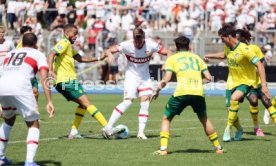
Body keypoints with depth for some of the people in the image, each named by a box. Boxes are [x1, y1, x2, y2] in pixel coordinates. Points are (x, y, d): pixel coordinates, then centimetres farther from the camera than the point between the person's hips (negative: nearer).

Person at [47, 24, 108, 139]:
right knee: (86, 103, -12)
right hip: (67, 81, -10)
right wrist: (51, 70, -34)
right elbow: (51, 54, -21)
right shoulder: (64, 43, -7)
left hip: (62, 83, 10)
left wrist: (97, 59, 18)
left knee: (82, 104, 16)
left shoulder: (69, 45, 23)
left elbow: (80, 59, 26)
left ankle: (74, 132, 8)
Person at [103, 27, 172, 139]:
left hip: (145, 78, 3)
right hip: (131, 77, -3)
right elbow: (109, 51, -15)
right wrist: (110, 55, -39)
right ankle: (108, 127, -17)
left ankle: (141, 132, -3)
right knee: (128, 101, -17)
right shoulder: (126, 45, -17)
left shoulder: (151, 45, -12)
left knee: (145, 101, -9)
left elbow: (168, 53, -6)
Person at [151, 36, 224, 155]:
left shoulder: (172, 58, 15)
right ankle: (218, 147, 28)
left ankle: (163, 149, -1)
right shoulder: (197, 58, 23)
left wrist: (157, 90, 16)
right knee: (204, 119, 27)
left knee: (166, 119, 15)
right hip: (198, 92, 3)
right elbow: (208, 77, 17)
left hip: (181, 92, -3)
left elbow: (166, 79, 2)